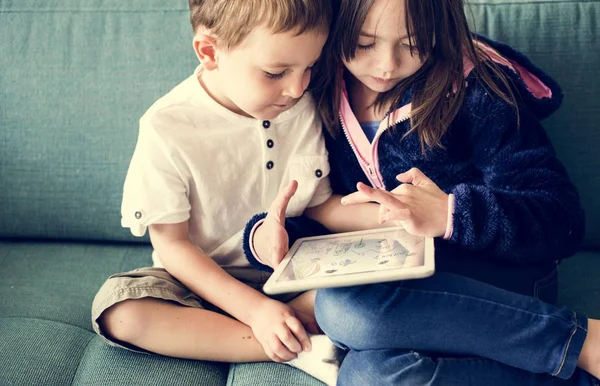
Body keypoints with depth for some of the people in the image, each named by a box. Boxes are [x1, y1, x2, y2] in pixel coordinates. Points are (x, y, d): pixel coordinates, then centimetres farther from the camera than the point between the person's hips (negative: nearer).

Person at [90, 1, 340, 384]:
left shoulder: (306, 108, -6)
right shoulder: (168, 129, -17)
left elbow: (321, 209, 1)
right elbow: (172, 245, -15)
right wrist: (253, 308, -24)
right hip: (204, 278, -2)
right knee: (120, 312, -30)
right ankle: (299, 351, -28)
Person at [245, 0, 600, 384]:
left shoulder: (475, 91, -8)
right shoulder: (321, 101, 4)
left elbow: (562, 219, -14)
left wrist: (452, 215, -31)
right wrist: (264, 234, -16)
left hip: (500, 275, -4)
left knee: (345, 305, -33)